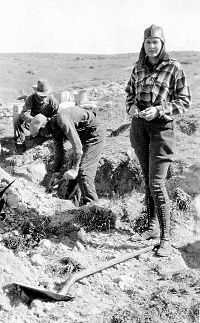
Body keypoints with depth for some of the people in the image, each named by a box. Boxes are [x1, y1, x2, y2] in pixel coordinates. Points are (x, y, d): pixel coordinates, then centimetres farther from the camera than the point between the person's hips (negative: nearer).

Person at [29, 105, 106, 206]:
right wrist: (55, 173, 15)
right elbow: (59, 152, 15)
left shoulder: (61, 119, -26)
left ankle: (91, 203, -12)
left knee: (83, 170, -16)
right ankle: (73, 202, 19)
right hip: (84, 136, 10)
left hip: (95, 132, -10)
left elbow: (76, 144, -31)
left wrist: (74, 169, -31)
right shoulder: (54, 129, 4)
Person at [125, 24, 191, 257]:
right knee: (147, 181, 14)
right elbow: (129, 92, 20)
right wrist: (131, 107, -2)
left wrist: (158, 110, -20)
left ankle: (165, 239, -2)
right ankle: (152, 227, 28)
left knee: (157, 184, -11)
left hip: (161, 127, -5)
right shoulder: (138, 68, 7)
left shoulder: (174, 68, -7)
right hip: (139, 126, 6)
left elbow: (184, 101, -7)